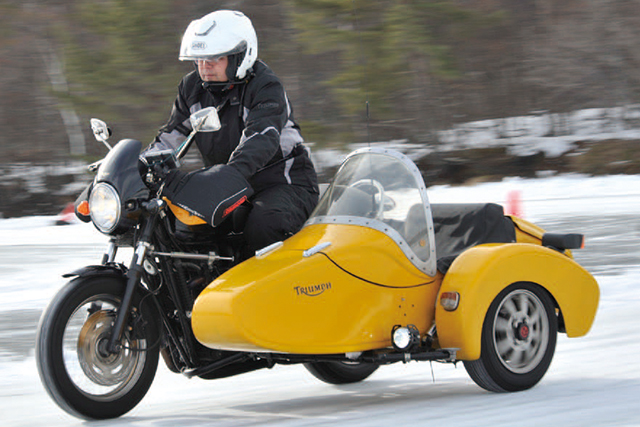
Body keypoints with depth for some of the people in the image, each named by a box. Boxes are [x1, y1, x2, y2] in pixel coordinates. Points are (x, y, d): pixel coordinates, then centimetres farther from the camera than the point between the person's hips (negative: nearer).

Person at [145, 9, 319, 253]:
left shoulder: (265, 87, -16)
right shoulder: (192, 87, 7)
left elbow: (262, 140, -33)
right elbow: (171, 135, 16)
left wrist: (232, 173, -51)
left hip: (284, 184, -7)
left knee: (263, 225, -38)